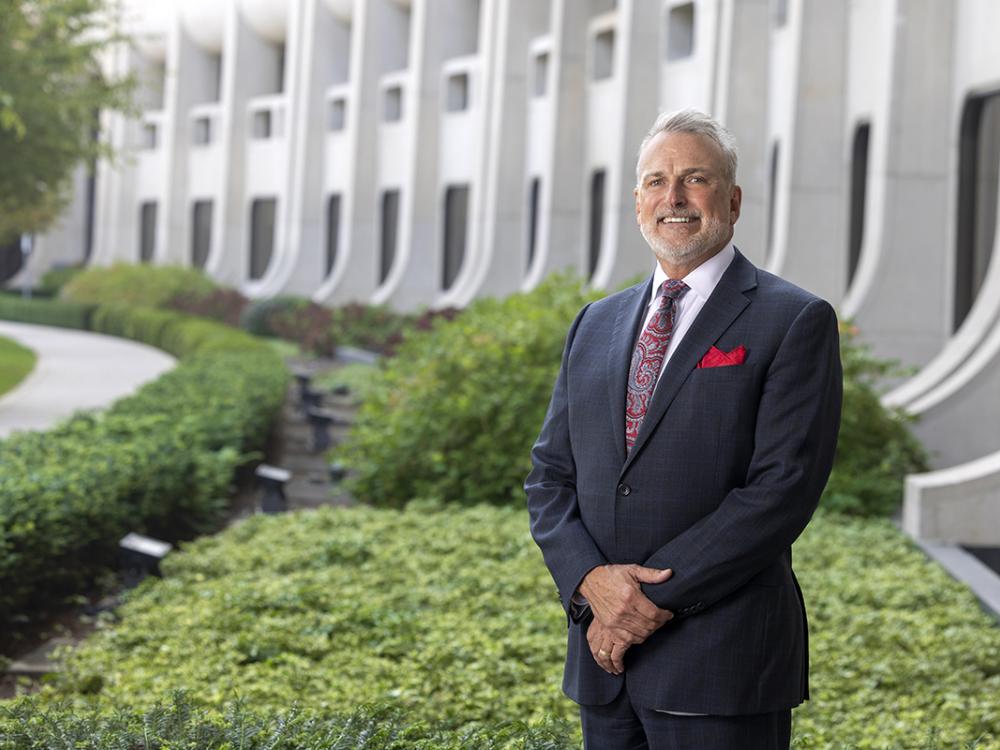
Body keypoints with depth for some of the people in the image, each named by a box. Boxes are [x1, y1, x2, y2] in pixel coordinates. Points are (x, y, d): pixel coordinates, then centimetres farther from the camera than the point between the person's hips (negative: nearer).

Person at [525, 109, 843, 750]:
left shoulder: (794, 322, -4)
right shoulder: (596, 325, 14)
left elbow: (784, 487, -13)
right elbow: (550, 476, 11)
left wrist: (655, 600, -15)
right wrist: (591, 578, -8)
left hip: (723, 669, -5)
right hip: (603, 657, 5)